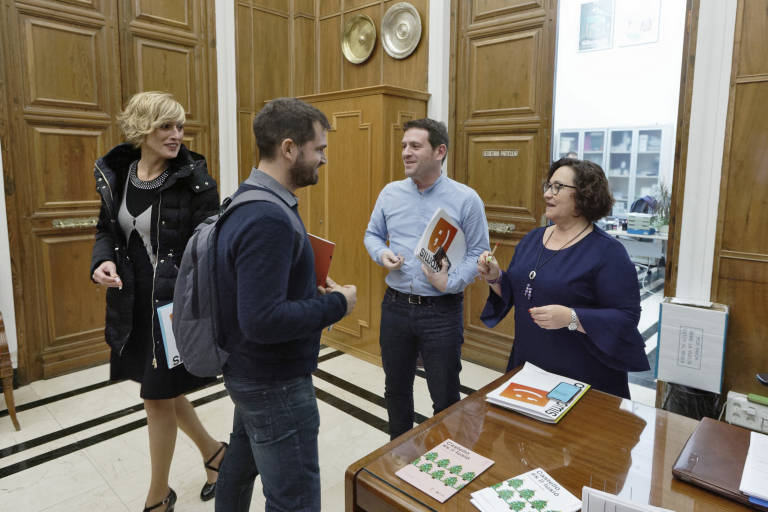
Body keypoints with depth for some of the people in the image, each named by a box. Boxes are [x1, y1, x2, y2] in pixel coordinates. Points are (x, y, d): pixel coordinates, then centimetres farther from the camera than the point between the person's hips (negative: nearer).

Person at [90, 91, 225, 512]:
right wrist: (102, 261, -6)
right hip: (132, 303, 6)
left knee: (158, 394, 6)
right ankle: (212, 450, 45)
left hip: (175, 303, -6)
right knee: (160, 387, 19)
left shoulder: (194, 179, -13)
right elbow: (106, 229, 15)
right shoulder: (113, 174, 3)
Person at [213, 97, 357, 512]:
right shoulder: (269, 219, -27)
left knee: (241, 466, 27)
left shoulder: (247, 199, 5)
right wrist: (336, 304, -19)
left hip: (247, 371, 10)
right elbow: (263, 321, -31)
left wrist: (312, 290, 3)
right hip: (275, 384, -10)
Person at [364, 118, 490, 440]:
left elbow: (478, 252, -6)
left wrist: (450, 282, -21)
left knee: (445, 398, 10)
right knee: (396, 388, 20)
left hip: (441, 311, -3)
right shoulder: (390, 193, 4)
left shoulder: (466, 199, -7)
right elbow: (372, 235, 14)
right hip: (395, 306, 4)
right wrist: (382, 254, -8)